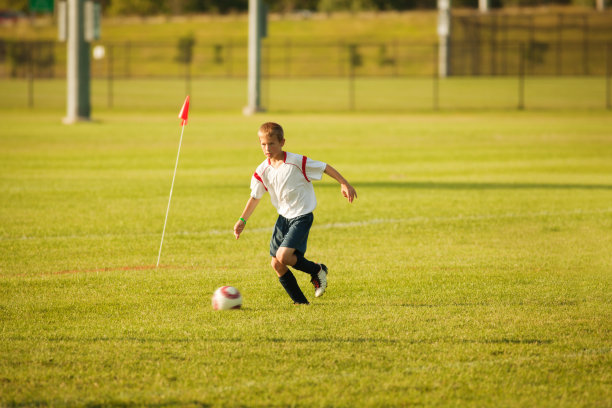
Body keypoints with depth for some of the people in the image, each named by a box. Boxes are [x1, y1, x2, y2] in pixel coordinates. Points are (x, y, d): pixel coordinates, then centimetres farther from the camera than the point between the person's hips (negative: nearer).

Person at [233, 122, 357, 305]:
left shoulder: (297, 162, -17)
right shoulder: (262, 171, -3)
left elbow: (325, 168, -7)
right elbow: (255, 197, 3)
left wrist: (344, 184, -6)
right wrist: (242, 220, -7)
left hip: (301, 216, -6)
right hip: (283, 217, 6)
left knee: (283, 256, -22)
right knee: (276, 264, 2)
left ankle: (317, 271, 4)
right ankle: (300, 302, 14)